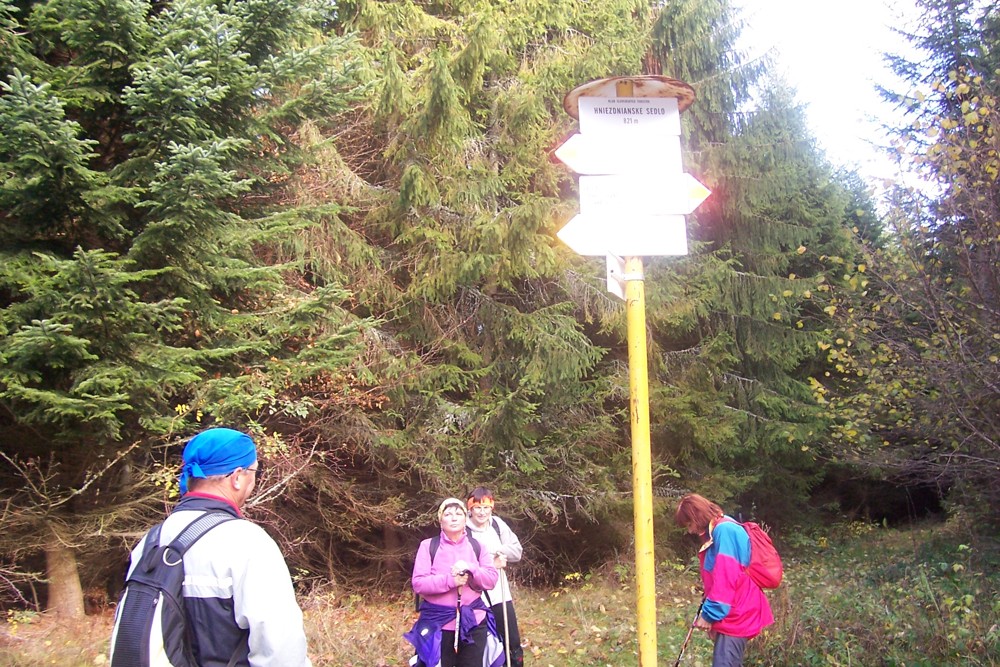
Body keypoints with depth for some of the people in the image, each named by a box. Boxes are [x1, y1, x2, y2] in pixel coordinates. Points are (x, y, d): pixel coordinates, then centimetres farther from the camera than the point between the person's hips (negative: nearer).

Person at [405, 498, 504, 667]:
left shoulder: (477, 547, 6)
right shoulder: (428, 546, -3)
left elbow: (491, 579, -1)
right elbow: (418, 583, -10)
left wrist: (470, 568, -18)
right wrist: (449, 580, -22)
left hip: (473, 623, 3)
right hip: (438, 624, -3)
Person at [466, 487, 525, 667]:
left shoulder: (498, 524, 0)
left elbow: (517, 551, 0)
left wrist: (494, 549, -15)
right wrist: (490, 563, -18)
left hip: (499, 592, 4)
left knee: (513, 645, 11)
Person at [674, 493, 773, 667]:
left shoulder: (725, 530, -18)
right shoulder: (717, 532, 14)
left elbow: (726, 578, -23)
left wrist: (710, 613, -17)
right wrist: (710, 612, 18)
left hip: (736, 616, -10)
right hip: (733, 615, 10)